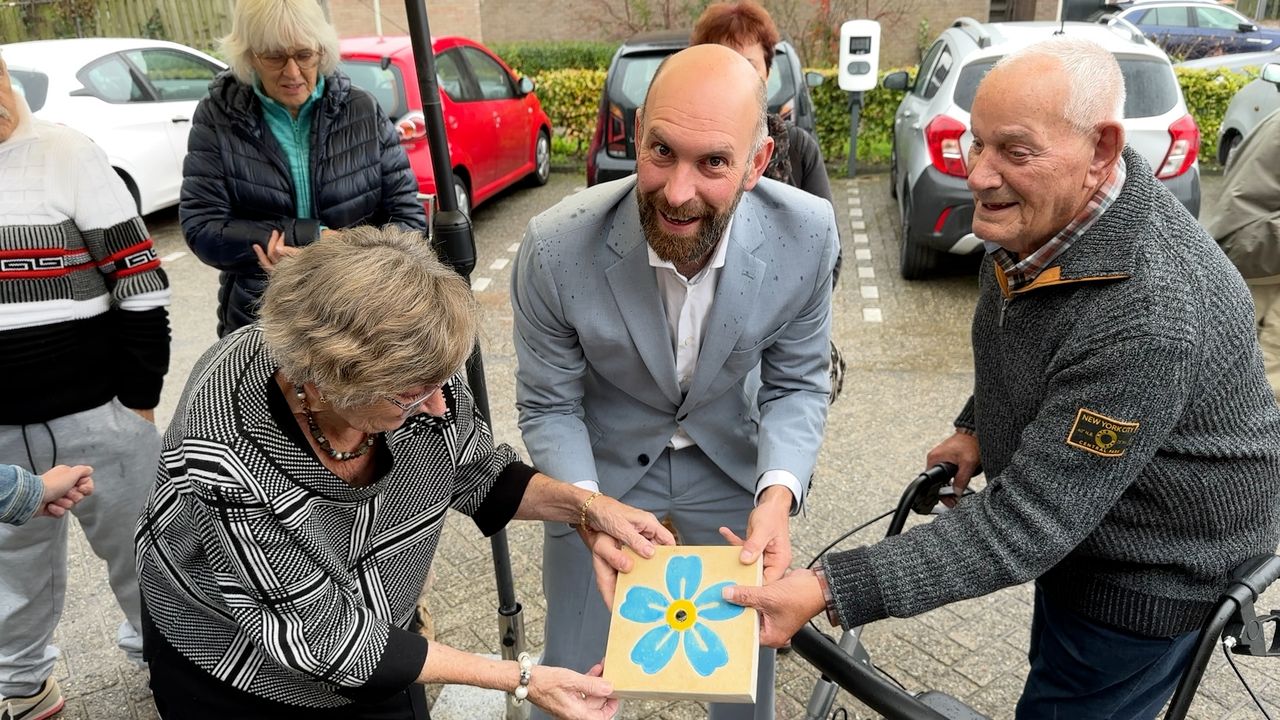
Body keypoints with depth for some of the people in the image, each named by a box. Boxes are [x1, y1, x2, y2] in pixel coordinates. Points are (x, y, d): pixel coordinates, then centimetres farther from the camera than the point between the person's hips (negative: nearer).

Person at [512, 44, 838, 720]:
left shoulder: (806, 235, -23)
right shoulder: (556, 249, -28)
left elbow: (797, 383, -9)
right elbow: (549, 407, -13)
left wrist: (778, 493, -26)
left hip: (729, 458, 2)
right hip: (602, 463, -1)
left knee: (748, 660, 20)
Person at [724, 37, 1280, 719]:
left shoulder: (1147, 317, -39)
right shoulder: (1041, 214, -11)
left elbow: (1025, 523, -37)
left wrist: (830, 590, -39)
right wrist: (979, 427, 3)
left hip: (1152, 570, -8)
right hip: (1072, 523, 8)